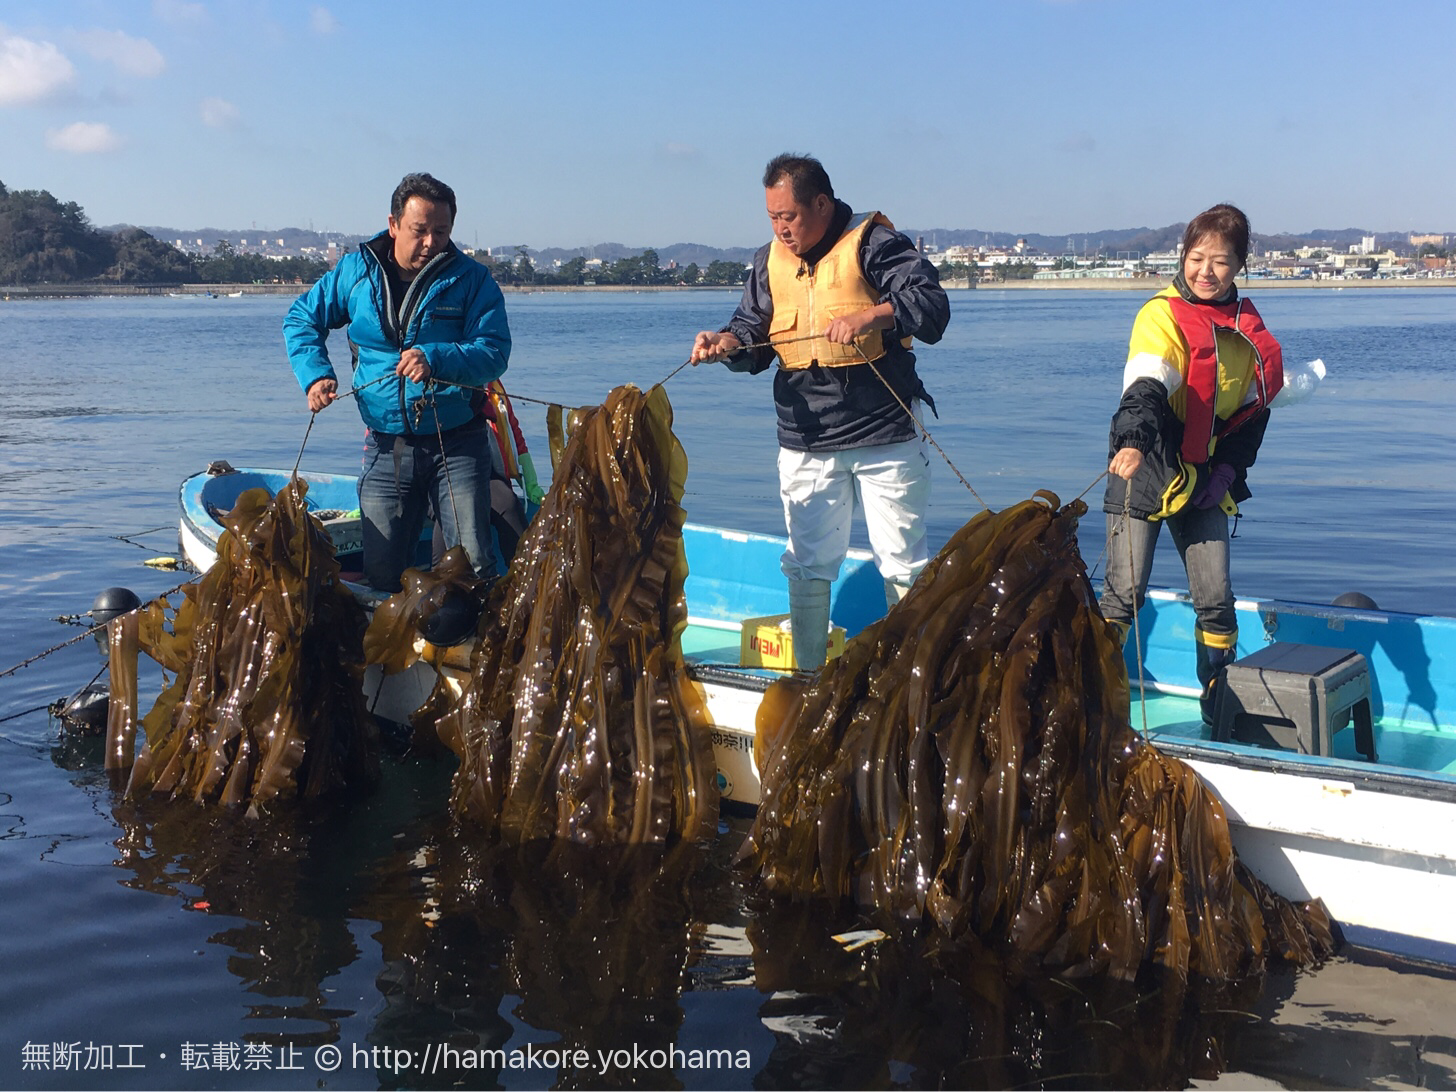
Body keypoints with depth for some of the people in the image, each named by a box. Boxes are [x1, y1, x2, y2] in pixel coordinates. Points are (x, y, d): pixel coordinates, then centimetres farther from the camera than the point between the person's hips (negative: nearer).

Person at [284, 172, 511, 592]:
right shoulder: (355, 271, 5)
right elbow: (301, 320, 17)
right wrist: (315, 375, 0)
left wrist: (435, 358, -30)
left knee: (474, 567, -10)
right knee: (380, 574, 6)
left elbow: (494, 352, -13)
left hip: (457, 443, -2)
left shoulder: (471, 280, -3)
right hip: (387, 447, 3)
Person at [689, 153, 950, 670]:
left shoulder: (873, 243, -8)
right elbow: (754, 331, 12)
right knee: (807, 567, 10)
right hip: (805, 444, 5)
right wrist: (729, 342, -11)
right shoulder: (771, 260, 10)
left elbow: (931, 303, -19)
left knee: (903, 564, 4)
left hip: (885, 438, -4)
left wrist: (870, 316, -35)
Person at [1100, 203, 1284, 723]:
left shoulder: (1247, 328, 8)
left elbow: (1254, 410, 16)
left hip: (1204, 481, 5)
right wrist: (1133, 441, -46)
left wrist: (1229, 472, 4)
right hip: (1146, 472, -5)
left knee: (1216, 598, 4)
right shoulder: (1162, 315, -10)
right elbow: (1145, 386, -28)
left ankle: (1220, 705, 19)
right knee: (1124, 592, -7)